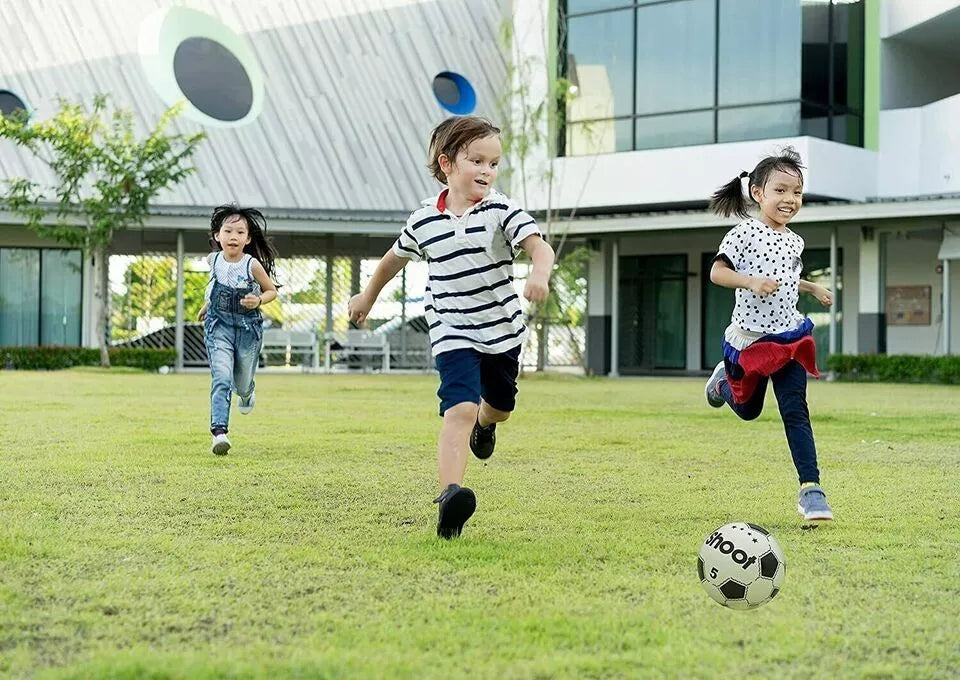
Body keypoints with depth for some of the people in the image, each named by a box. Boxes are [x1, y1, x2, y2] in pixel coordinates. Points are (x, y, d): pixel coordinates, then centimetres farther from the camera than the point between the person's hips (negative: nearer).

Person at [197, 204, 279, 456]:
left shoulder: (253, 265, -14)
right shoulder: (213, 260, -5)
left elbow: (272, 290, -1)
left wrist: (258, 300, -20)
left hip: (248, 327, 0)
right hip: (219, 325, 0)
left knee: (242, 382, 15)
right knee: (221, 379, -17)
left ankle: (246, 394, 53)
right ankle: (219, 431, -20)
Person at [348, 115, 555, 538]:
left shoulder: (501, 211, -11)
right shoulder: (424, 220, -4)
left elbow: (538, 246, -26)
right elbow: (396, 257, 16)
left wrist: (539, 272, -49)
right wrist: (368, 296, 29)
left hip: (503, 330, 2)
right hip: (452, 335, -2)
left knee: (500, 406, 24)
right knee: (460, 408, -23)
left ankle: (484, 425, 62)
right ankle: (450, 494, -32)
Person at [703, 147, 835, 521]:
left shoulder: (794, 241, 9)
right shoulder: (744, 233, -12)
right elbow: (717, 272, -16)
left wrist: (814, 288, 14)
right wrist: (751, 282, -29)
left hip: (790, 336, 4)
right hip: (750, 337, -4)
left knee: (795, 411, -7)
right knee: (748, 409, 16)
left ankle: (810, 489, -8)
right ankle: (725, 379, 51)